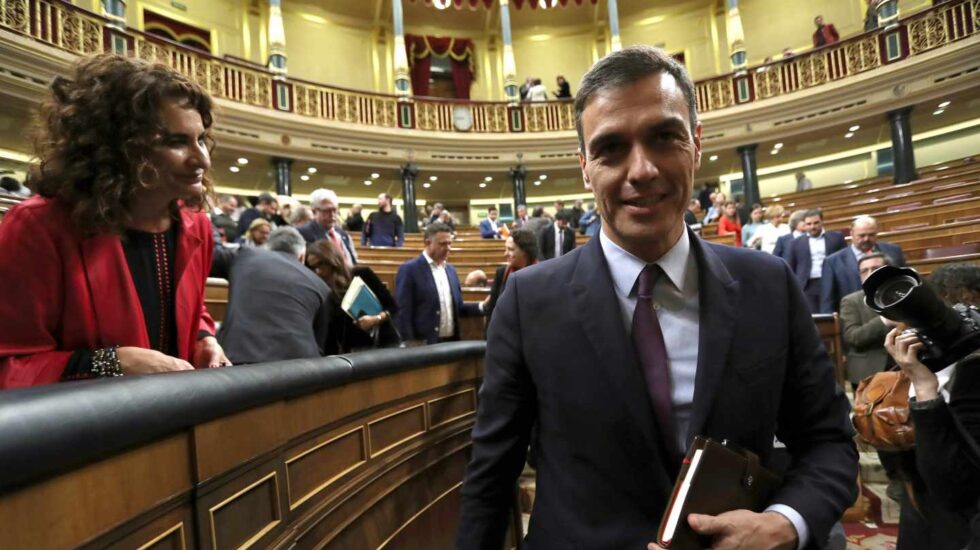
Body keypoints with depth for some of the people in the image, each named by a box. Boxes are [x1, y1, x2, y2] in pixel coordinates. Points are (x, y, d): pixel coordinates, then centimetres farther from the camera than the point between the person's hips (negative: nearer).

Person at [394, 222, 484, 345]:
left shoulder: (450, 269, 13)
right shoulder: (409, 270, -7)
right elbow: (403, 313, -11)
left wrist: (482, 306, 0)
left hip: (451, 342, 7)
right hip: (424, 344, -6)